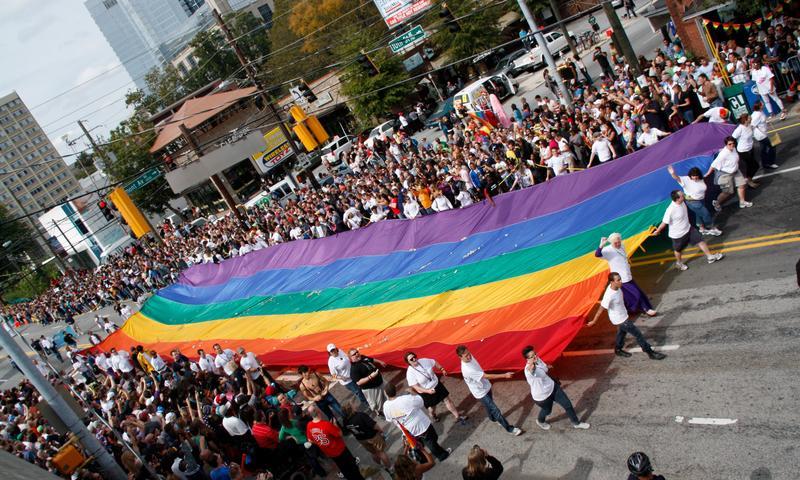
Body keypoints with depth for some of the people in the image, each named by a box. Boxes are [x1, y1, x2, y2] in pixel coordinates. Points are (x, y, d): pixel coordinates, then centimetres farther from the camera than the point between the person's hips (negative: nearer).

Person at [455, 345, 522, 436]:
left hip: (486, 386, 8)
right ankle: (510, 429, 15)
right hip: (481, 392, -8)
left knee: (489, 405, 30)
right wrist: (504, 375, -36)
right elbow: (487, 376, -36)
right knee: (495, 410, 1)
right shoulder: (467, 369, -39)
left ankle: (493, 418, 57)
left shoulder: (470, 357, -13)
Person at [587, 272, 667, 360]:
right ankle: (650, 352, 17)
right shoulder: (609, 295, -37)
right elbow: (601, 309, -26)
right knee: (637, 334, 1)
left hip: (623, 315, 8)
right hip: (619, 320, -8)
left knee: (622, 331, 29)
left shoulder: (617, 287, -14)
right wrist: (593, 322, -16)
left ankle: (618, 350, 51)